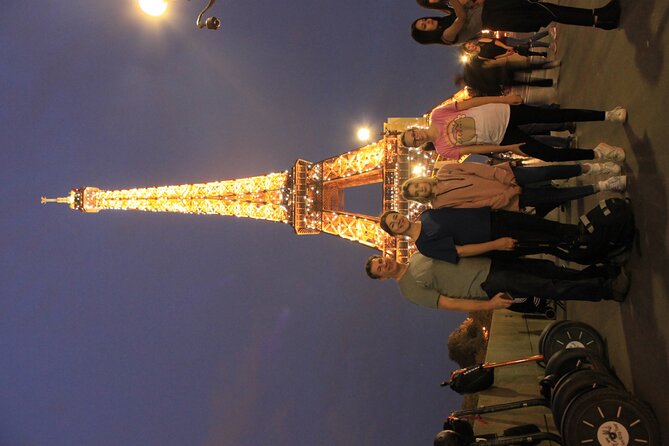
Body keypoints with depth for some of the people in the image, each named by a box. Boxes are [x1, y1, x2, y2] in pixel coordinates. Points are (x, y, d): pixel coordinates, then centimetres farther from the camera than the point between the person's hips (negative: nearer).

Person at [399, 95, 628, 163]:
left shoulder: (437, 115, -7)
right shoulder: (444, 149, -7)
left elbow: (470, 102, -4)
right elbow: (474, 148, -5)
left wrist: (504, 99, -6)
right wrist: (506, 148, -7)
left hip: (503, 113, 1)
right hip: (502, 137, -1)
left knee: (555, 115, -5)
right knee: (549, 155, -10)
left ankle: (606, 115, 7)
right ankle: (597, 154, 6)